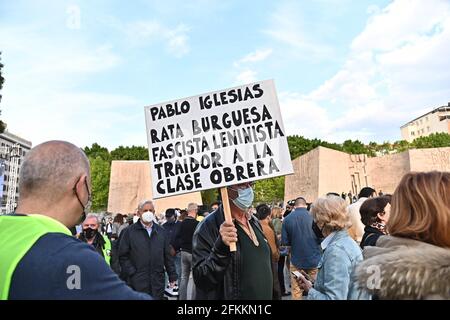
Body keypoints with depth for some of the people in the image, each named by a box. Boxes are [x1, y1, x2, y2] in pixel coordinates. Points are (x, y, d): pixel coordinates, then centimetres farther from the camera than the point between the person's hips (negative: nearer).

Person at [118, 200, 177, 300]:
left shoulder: (161, 232, 10)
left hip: (158, 283, 3)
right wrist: (132, 273, -9)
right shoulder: (129, 231, -1)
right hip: (138, 284, -3)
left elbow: (168, 256, 12)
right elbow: (123, 256, -1)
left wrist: (172, 276, 10)